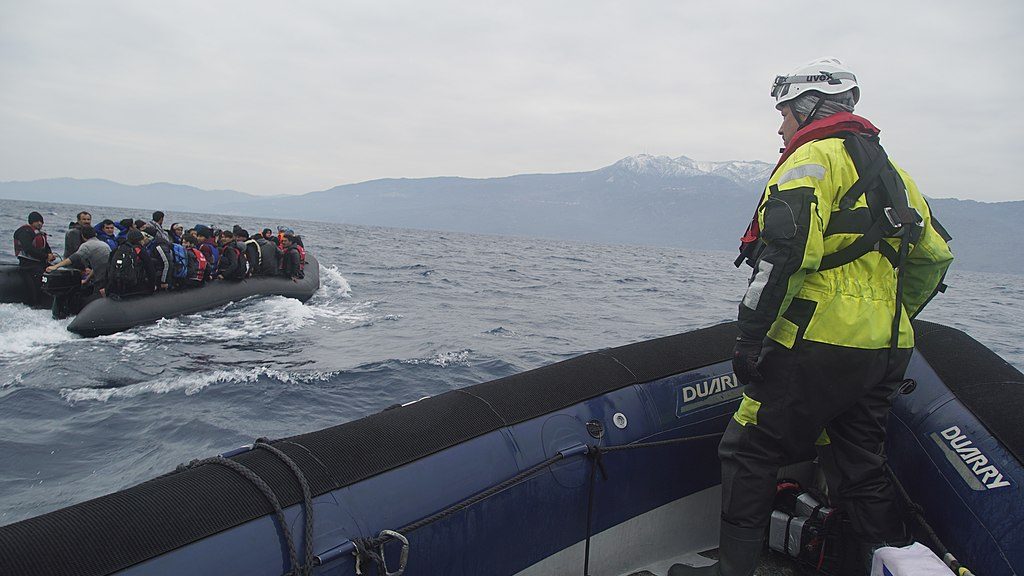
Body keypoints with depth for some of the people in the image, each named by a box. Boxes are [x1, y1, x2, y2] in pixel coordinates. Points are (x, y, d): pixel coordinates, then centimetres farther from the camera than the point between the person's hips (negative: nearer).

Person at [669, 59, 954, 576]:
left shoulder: (813, 157, -7)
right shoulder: (888, 170, 21)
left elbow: (785, 252, -21)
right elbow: (934, 254, 24)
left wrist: (750, 335, -19)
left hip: (822, 344, -9)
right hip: (886, 352, 9)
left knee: (748, 452, 2)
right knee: (859, 468, 18)